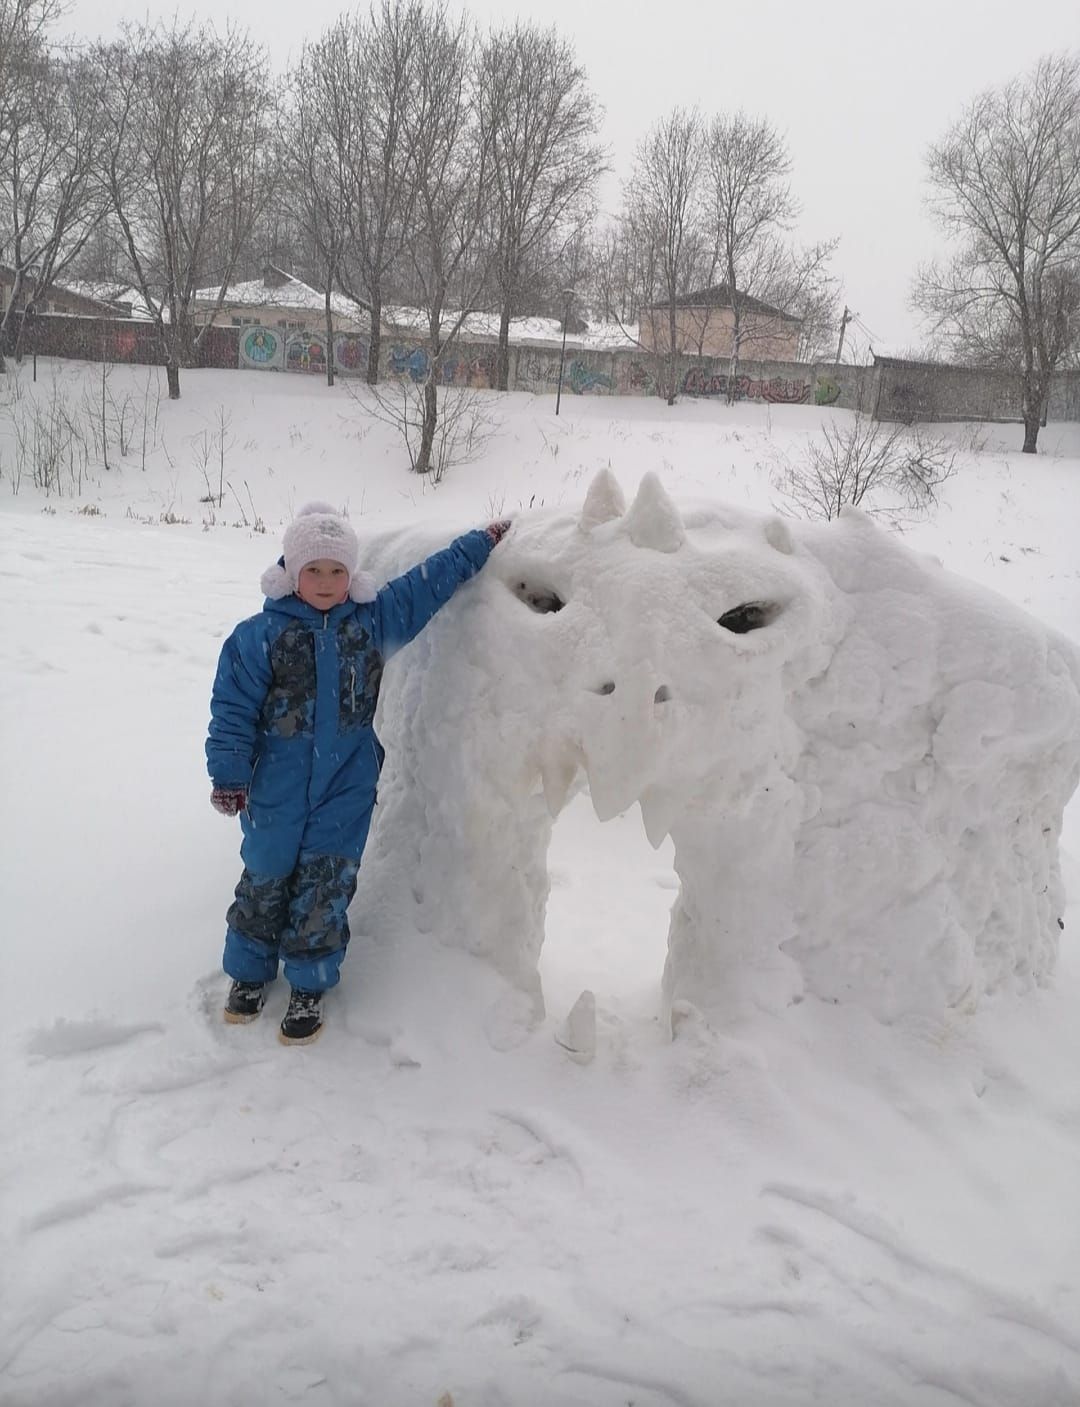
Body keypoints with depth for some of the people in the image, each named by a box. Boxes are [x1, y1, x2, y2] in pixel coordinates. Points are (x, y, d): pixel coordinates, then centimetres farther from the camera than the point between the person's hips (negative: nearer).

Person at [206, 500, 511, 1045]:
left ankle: (309, 986, 19)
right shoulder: (261, 634, -9)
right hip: (275, 787, -1)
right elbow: (233, 708, -6)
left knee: (326, 884, 2)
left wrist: (482, 543, 12)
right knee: (265, 878, 12)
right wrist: (229, 774, -7)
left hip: (346, 786, 1)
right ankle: (249, 971, 33)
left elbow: (432, 582, 10)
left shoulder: (375, 617, 0)